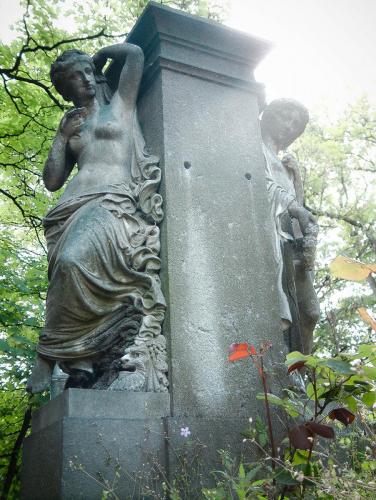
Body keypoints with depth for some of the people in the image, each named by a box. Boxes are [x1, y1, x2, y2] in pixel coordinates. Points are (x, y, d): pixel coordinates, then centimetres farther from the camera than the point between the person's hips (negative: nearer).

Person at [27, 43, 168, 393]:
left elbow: (135, 53, 14)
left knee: (74, 261, -32)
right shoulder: (70, 126, 30)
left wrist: (99, 56, 30)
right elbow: (52, 181, 22)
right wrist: (62, 136, 13)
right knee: (70, 267, -21)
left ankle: (49, 355, -20)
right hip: (74, 205, 5)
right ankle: (82, 367, -24)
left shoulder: (120, 104, 23)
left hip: (115, 203, -4)